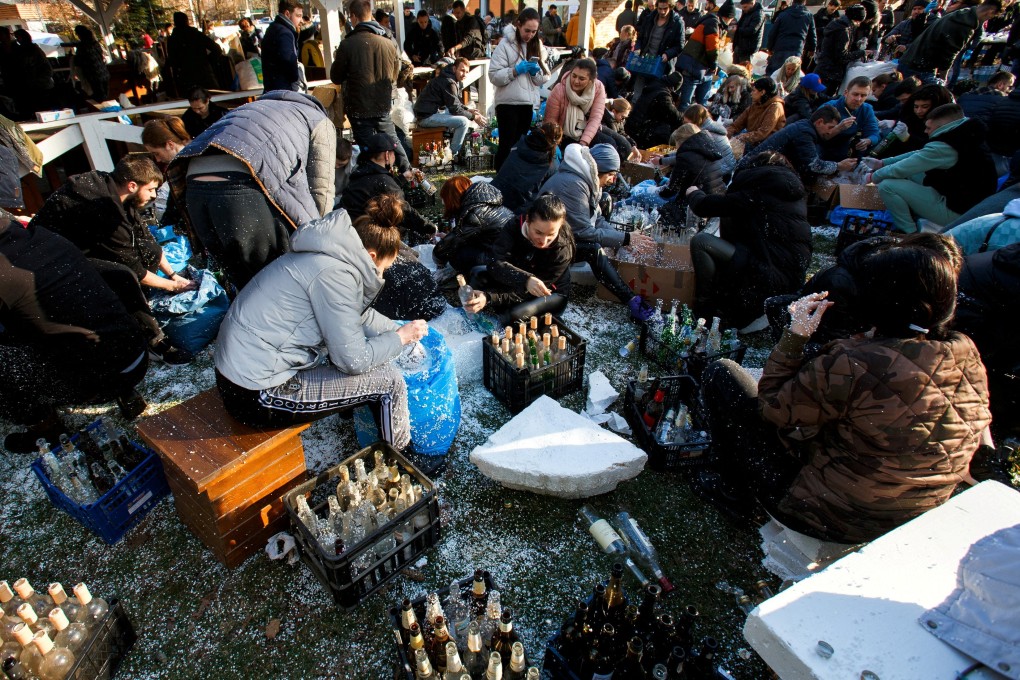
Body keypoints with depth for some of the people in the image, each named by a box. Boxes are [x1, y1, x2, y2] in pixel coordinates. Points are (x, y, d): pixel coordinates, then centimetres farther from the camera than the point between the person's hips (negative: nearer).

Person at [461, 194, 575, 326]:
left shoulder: (563, 250, -28)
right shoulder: (514, 226, -21)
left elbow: (528, 294, -29)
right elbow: (496, 264, -33)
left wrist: (489, 298, -42)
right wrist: (525, 280, -53)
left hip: (551, 294, -3)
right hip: (513, 284, 3)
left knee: (516, 315, -33)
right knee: (478, 281, -22)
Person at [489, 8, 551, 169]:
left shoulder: (538, 46, 10)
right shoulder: (505, 44, -6)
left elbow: (545, 78, 8)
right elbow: (494, 76, -13)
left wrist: (536, 71, -12)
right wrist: (516, 70, -22)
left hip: (529, 103, 5)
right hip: (508, 103, -5)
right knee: (507, 145, -2)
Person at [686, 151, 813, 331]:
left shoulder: (759, 190, -7)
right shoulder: (794, 190, 16)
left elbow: (704, 207, -6)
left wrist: (694, 193, 15)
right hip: (794, 274, 9)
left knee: (700, 241, -11)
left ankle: (705, 314, -3)